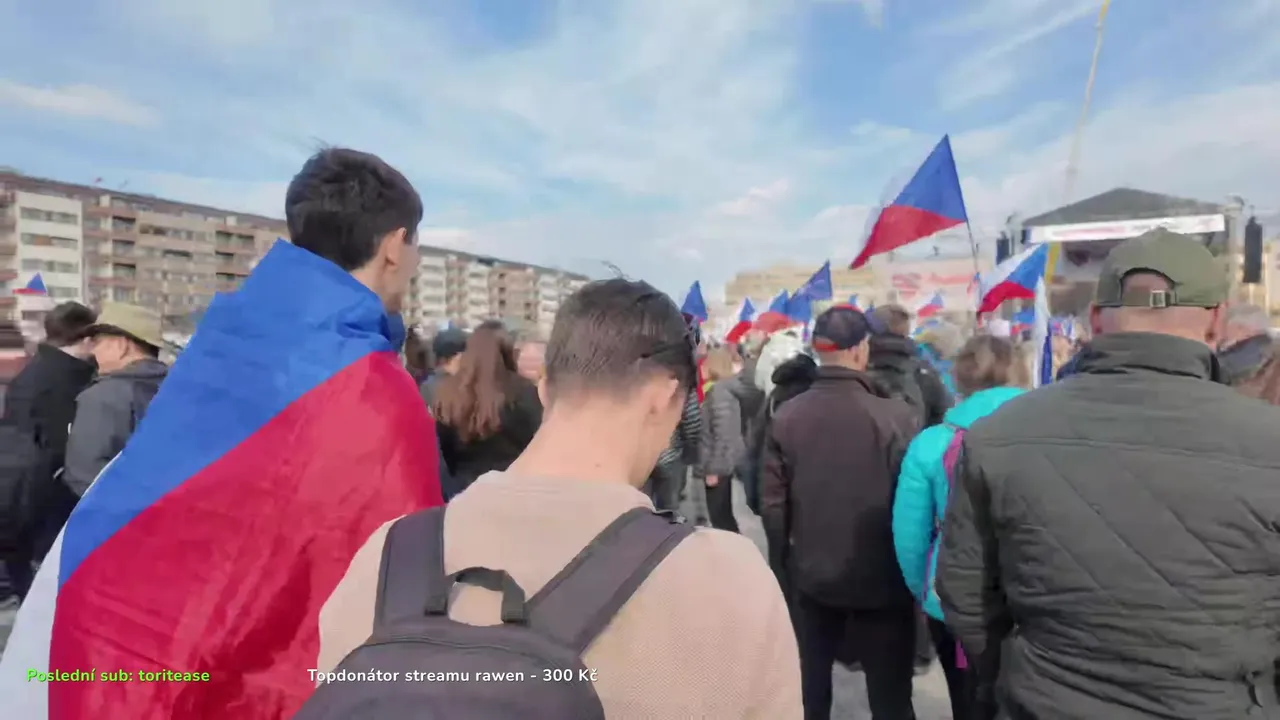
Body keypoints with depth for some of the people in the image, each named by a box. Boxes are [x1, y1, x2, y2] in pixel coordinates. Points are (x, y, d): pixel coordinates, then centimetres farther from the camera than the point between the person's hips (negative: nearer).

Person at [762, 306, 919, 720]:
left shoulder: (786, 416, -11)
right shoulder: (892, 416, -19)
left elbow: (773, 504, -6)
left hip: (810, 574, 3)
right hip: (881, 576, -3)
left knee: (810, 685, 20)